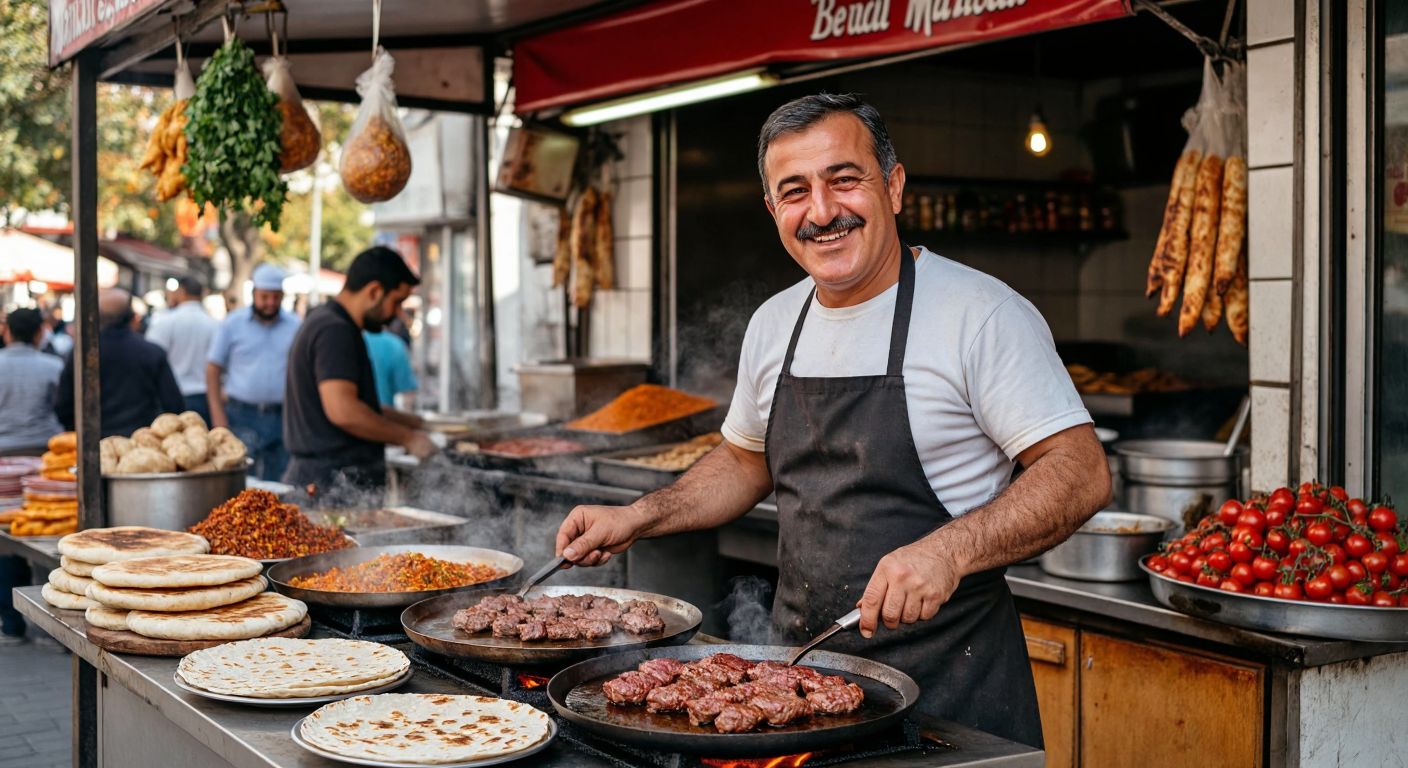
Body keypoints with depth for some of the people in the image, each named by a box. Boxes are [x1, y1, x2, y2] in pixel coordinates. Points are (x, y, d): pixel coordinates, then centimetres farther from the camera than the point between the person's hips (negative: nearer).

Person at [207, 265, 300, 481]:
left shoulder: (296, 326, 4)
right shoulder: (232, 324, 1)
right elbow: (213, 370, 2)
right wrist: (218, 415, -6)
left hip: (282, 417, 1)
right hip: (241, 416, -1)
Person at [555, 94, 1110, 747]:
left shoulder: (982, 314, -14)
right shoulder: (773, 325, 6)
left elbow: (1080, 473, -17)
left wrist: (949, 551, -30)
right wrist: (639, 518, 8)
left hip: (948, 679, -5)